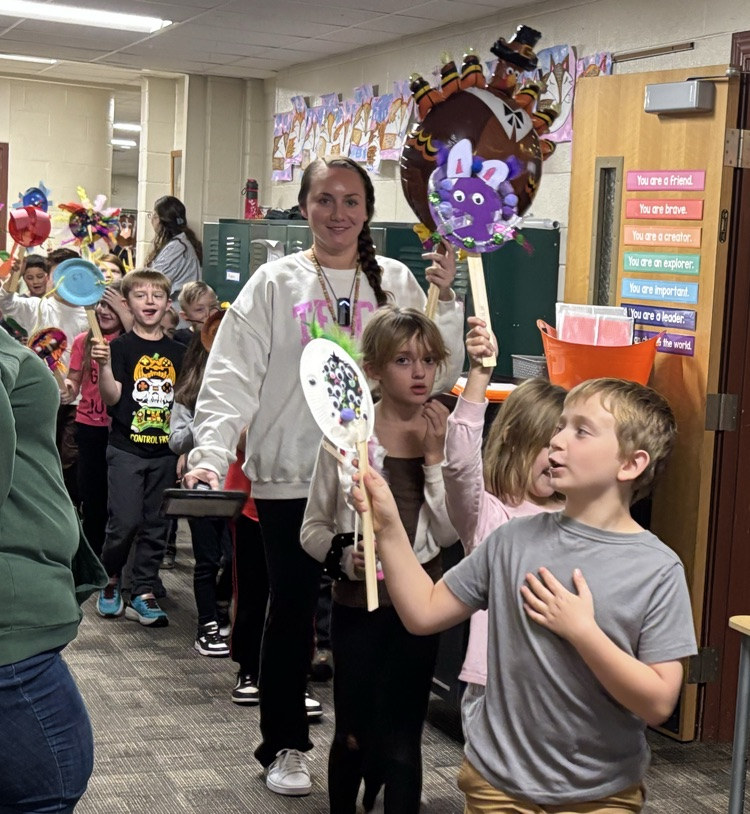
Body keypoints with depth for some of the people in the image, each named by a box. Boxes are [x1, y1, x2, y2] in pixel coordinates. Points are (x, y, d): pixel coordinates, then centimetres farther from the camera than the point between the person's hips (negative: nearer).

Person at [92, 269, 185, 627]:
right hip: (126, 449, -4)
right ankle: (110, 579, 17)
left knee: (156, 525, 6)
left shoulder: (177, 352, 8)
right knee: (125, 522, -8)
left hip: (165, 451, 4)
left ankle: (143, 594, 15)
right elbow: (111, 397, -13)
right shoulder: (121, 346, -4)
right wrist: (104, 366, -30)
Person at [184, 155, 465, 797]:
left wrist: (444, 299, -6)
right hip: (291, 478, -1)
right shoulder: (276, 282, 0)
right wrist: (211, 454, -17)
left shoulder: (397, 283, 6)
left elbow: (437, 376, 5)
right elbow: (232, 377, -5)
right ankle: (284, 747, 22)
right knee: (292, 609, 8)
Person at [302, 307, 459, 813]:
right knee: (353, 734, 13)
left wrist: (434, 459, -14)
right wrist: (342, 556, -21)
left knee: (401, 739, 4)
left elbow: (449, 533, -8)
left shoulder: (446, 437, -3)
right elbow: (313, 528, -2)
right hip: (358, 601, -1)